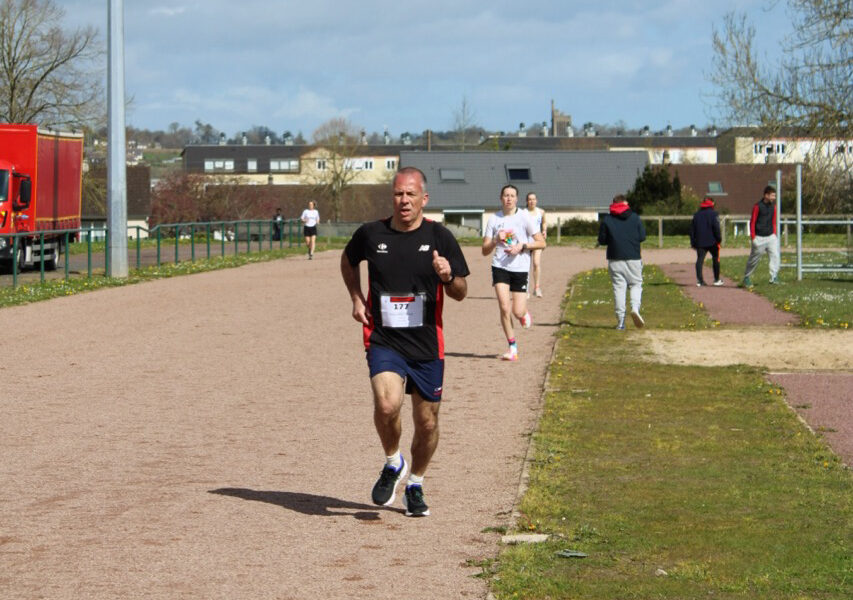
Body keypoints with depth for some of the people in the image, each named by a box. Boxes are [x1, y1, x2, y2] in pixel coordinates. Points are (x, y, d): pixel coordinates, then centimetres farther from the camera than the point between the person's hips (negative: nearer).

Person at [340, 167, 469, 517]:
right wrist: (356, 298, 9)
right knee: (387, 405, -25)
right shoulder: (370, 235, 0)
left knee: (426, 422, 7)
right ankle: (392, 463, 5)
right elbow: (348, 261, 23)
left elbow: (460, 293, 3)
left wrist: (448, 277, -19)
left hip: (427, 345, 1)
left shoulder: (439, 237, -1)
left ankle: (415, 485, 33)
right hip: (383, 342, -1)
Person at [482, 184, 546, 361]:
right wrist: (496, 240, -15)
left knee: (518, 312, -4)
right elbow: (485, 251, 4)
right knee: (504, 308, -13)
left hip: (520, 268, -1)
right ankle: (512, 347, -2)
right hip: (500, 267, 1)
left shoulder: (524, 217, -1)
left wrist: (522, 246, -13)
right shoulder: (494, 219, 4)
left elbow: (541, 243, 0)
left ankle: (525, 313, 35)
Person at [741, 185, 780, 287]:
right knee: (754, 259, 5)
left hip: (770, 237, 5)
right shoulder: (758, 206, -9)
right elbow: (752, 222, -6)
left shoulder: (773, 206, 8)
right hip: (759, 237, -5)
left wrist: (774, 235, 9)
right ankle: (746, 278, 19)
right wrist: (753, 237, -10)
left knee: (775, 255, -11)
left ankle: (773, 277, -10)